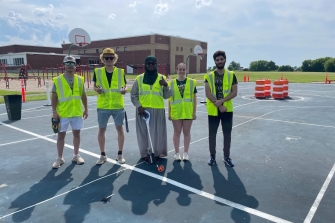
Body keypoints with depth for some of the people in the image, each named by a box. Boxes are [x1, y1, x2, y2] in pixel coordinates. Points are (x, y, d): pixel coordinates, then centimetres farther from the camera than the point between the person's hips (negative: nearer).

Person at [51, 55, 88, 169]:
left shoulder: (80, 79, 4)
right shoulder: (58, 80, -4)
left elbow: (83, 95, 10)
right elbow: (54, 97, -4)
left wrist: (86, 109, 8)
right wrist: (54, 111, -9)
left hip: (77, 112, 3)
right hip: (62, 113, -2)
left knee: (76, 133, 12)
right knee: (61, 135, 7)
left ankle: (76, 155, 28)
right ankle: (60, 158, 21)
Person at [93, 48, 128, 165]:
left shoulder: (121, 72, 1)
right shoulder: (98, 72, 1)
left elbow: (125, 85, 8)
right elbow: (95, 86, 9)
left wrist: (124, 90, -14)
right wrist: (96, 89, -13)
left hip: (118, 106, 0)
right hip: (102, 106, 1)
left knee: (120, 129, 7)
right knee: (101, 129, 8)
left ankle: (120, 154, 23)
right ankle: (103, 155, 25)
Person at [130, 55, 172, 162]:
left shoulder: (161, 78, 5)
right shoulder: (139, 78, 4)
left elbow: (167, 96, 3)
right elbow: (133, 95, 6)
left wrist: (166, 85, -14)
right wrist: (138, 106, -7)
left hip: (158, 110, 0)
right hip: (143, 109, 0)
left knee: (158, 132, 4)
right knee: (144, 132, 5)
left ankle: (158, 152, 18)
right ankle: (145, 154, 17)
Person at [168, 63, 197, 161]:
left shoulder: (192, 82, 0)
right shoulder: (172, 83, 1)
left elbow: (194, 98, 3)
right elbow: (170, 99, 5)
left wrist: (194, 112, 1)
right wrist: (169, 112, 3)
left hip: (188, 112, 0)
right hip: (176, 112, 0)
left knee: (187, 132, 10)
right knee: (177, 132, 10)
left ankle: (186, 153, 22)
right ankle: (177, 153, 23)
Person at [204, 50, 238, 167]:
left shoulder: (231, 75, 2)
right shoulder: (209, 76, 0)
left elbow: (234, 93, -4)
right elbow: (208, 94, -6)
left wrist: (222, 101, -17)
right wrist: (219, 105, -13)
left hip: (227, 109, 1)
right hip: (213, 110, 0)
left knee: (227, 134, 8)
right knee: (212, 134, 7)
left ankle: (226, 157, 23)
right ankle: (212, 156, 22)